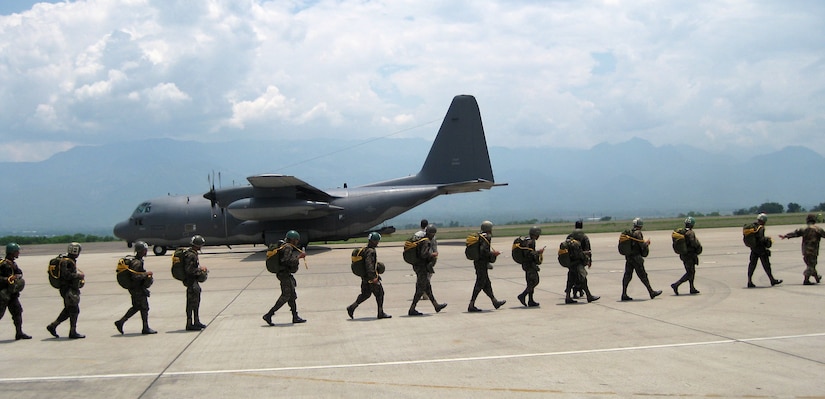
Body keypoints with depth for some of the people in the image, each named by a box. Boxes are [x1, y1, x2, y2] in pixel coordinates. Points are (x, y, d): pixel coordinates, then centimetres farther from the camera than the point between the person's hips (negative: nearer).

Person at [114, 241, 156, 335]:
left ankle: (120, 322, 19)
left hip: (136, 288, 10)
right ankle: (145, 328, 8)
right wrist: (146, 274, -20)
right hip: (138, 289, -10)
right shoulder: (137, 262, -21)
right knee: (144, 308, 0)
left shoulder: (139, 260, 12)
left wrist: (146, 275, 13)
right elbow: (135, 276, -28)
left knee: (136, 307, 18)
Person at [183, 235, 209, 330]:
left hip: (194, 281, 11)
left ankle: (196, 322, 28)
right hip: (191, 282, -11)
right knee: (191, 303, -6)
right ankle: (189, 324, -1)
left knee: (196, 302, 18)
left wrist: (201, 270, 11)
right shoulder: (190, 255, -20)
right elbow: (189, 270, -25)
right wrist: (201, 270, -16)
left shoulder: (193, 254, 13)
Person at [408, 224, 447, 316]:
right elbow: (424, 254, -28)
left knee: (428, 287, 18)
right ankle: (412, 310, -3)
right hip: (422, 267, -10)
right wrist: (434, 254, -12)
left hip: (417, 265, 10)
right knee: (421, 289, -4)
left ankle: (436, 305, 29)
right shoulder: (426, 241, -18)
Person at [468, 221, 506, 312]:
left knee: (487, 284, 16)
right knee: (480, 284, -6)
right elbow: (483, 251, -26)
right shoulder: (486, 237, -16)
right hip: (482, 263, -10)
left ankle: (495, 302, 28)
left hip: (477, 262, 10)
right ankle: (471, 306, -6)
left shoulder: (479, 236, 13)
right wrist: (493, 254, -12)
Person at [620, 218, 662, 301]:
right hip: (636, 257, -7)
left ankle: (624, 295, 3)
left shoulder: (629, 232, 11)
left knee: (627, 276, 5)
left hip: (628, 257, 8)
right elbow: (642, 245, -17)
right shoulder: (638, 233, -13)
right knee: (643, 276, 1)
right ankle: (652, 293, 10)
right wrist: (647, 242, 4)